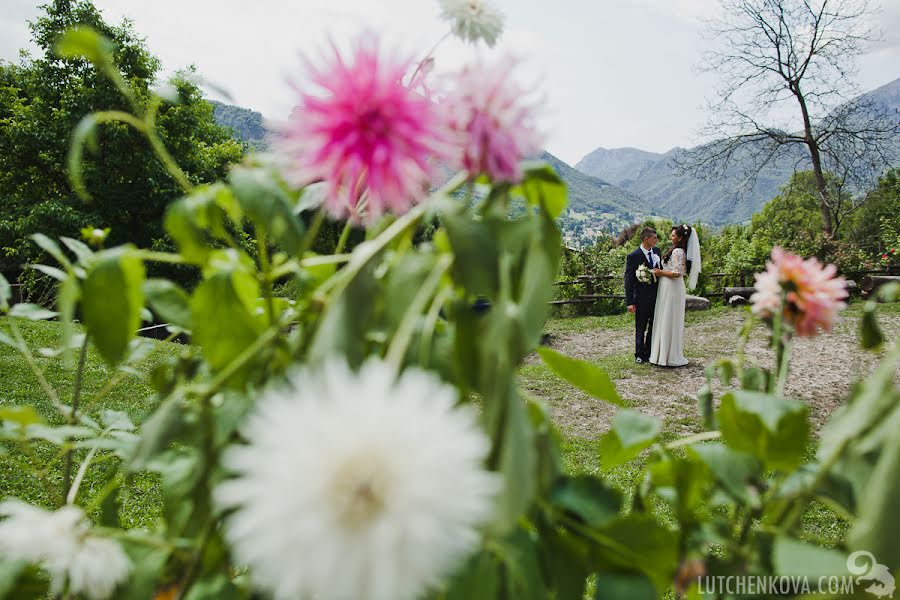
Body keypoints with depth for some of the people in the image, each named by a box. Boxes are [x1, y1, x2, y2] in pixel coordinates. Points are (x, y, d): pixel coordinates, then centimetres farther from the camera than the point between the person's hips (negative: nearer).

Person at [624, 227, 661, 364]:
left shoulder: (656, 251, 3)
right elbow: (628, 280, -13)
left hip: (657, 296, 6)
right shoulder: (633, 256, -14)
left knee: (654, 326, 14)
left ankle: (649, 353, 27)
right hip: (642, 298, -6)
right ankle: (639, 355, 21)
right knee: (641, 328, 7)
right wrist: (630, 302, -17)